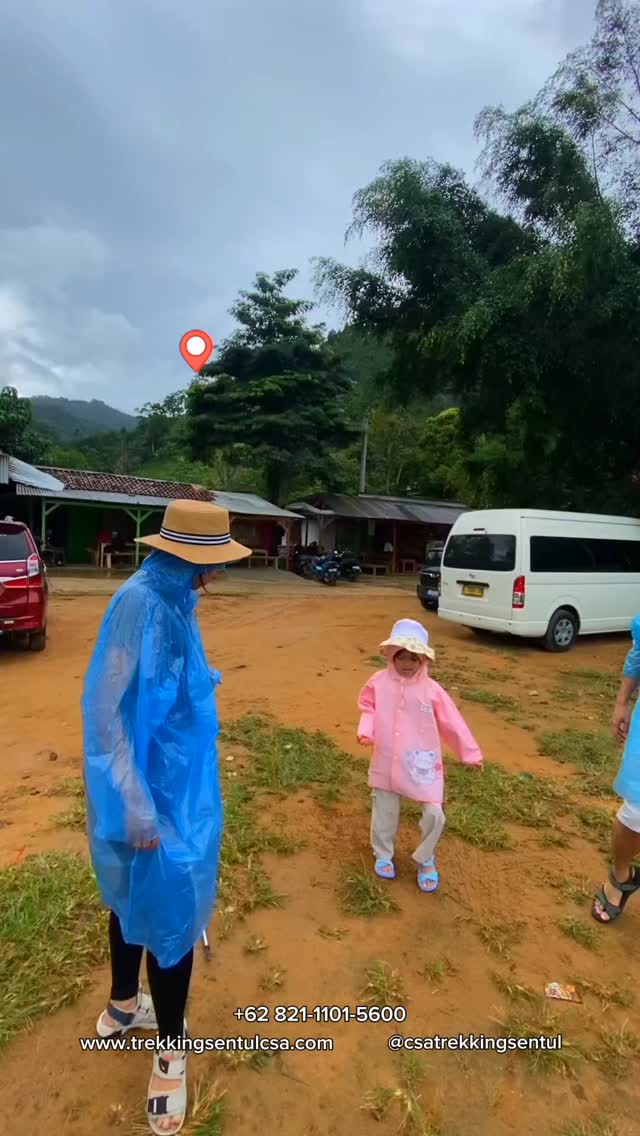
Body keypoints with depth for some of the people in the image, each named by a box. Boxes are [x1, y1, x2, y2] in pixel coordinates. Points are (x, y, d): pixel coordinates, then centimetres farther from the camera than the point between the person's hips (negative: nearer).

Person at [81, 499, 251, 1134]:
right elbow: (108, 708, -27)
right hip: (156, 787, -9)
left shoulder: (173, 599, 1)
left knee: (139, 896, 26)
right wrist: (136, 806, -25)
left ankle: (122, 1008, 50)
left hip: (176, 777, 9)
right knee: (172, 908, 9)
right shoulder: (140, 602, -26)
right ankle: (170, 1051, 33)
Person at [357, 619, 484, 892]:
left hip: (422, 764, -1)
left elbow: (452, 723, -2)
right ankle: (383, 855, 43)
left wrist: (470, 753, 5)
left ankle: (425, 861, 27)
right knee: (384, 811, 16)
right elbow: (368, 709, 5)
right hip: (387, 762, 1)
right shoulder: (378, 683, -7)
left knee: (434, 814, -2)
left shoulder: (431, 689, -10)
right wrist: (365, 731, -15)